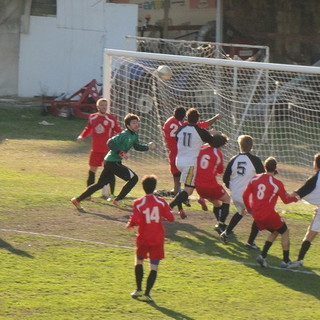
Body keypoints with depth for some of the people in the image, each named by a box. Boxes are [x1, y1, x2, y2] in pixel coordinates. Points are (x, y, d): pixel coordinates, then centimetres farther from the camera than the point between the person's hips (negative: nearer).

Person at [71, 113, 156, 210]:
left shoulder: (134, 135, 10)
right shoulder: (125, 135, -18)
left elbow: (137, 146, 22)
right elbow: (110, 143, -23)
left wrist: (148, 147, 9)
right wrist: (119, 152, -26)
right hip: (112, 162, -10)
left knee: (100, 184, 15)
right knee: (133, 178, -7)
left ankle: (77, 200, 17)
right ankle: (118, 200, 2)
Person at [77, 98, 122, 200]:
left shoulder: (111, 119, -4)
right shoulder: (92, 118, 7)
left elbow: (119, 132, -2)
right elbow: (88, 129, 22)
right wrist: (82, 136, 6)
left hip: (108, 150, -3)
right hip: (95, 150, 3)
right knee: (92, 170, 7)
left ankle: (111, 194, 6)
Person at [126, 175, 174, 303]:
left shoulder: (138, 203, -10)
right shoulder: (161, 202, -5)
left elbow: (135, 221, -17)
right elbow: (170, 218, -4)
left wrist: (129, 225, 4)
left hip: (143, 238, 0)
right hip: (158, 239, 0)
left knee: (139, 261, 22)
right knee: (154, 267, 2)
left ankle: (138, 289, 21)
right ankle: (147, 293, -4)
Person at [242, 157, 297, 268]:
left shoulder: (255, 179, 2)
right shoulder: (277, 183, -11)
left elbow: (245, 195, 6)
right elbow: (286, 200, 2)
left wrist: (248, 208, 22)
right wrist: (295, 197, 22)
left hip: (256, 215, 6)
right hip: (269, 214, -6)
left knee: (274, 232, 24)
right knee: (285, 232, 16)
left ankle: (262, 256, 8)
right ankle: (286, 261, 15)